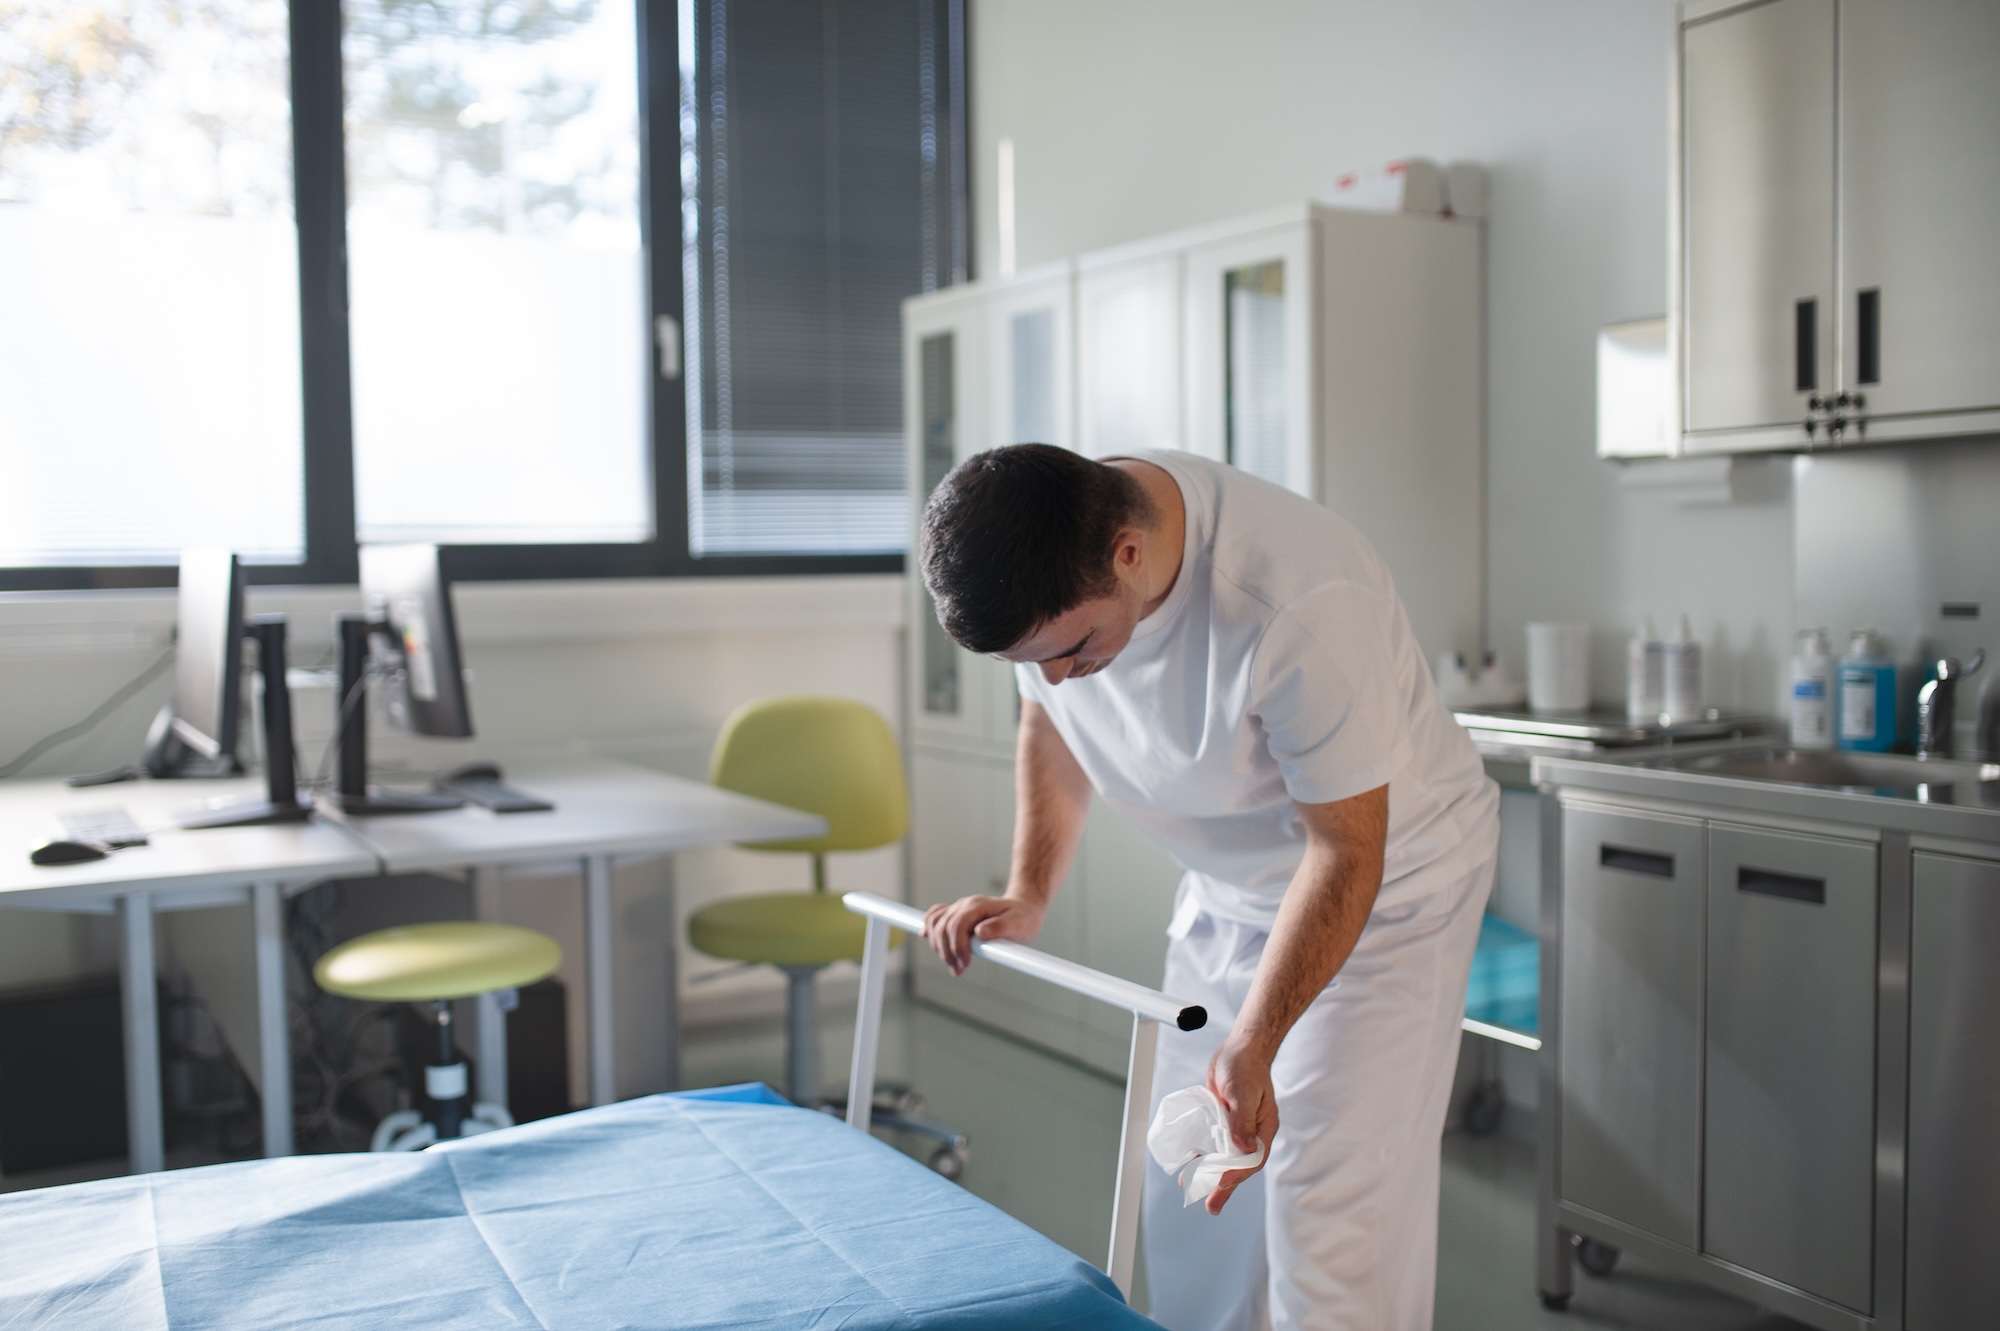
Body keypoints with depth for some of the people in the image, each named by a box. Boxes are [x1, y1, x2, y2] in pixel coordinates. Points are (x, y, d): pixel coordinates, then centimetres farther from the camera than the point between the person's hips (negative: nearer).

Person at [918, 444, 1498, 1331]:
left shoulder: (1298, 603, -37)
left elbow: (1345, 850, -27)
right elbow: (1053, 726, 5)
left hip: (1383, 883, -6)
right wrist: (1026, 895, -4)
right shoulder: (1041, 573, -17)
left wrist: (1251, 1049, -31)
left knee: (1330, 1219, -8)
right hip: (1228, 885, 6)